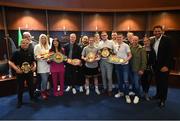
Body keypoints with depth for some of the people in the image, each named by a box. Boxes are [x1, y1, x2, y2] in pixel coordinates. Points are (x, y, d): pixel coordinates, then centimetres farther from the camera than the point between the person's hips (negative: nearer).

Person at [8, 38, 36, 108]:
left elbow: (33, 61, 15)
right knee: (20, 87, 8)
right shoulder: (17, 53, -8)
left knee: (31, 86, 15)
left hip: (29, 72, 3)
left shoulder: (30, 53, 2)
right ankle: (19, 101, 25)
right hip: (20, 73, -3)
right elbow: (10, 62, -7)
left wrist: (34, 66, -4)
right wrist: (16, 68, -19)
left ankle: (32, 97, 36)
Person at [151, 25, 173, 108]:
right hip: (156, 65, 5)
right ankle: (158, 94, 35)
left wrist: (166, 66, -20)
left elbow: (170, 53, -15)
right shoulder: (152, 41, 5)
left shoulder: (166, 39, -12)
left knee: (164, 82, 5)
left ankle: (163, 99, 18)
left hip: (164, 65, -5)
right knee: (157, 81, 15)